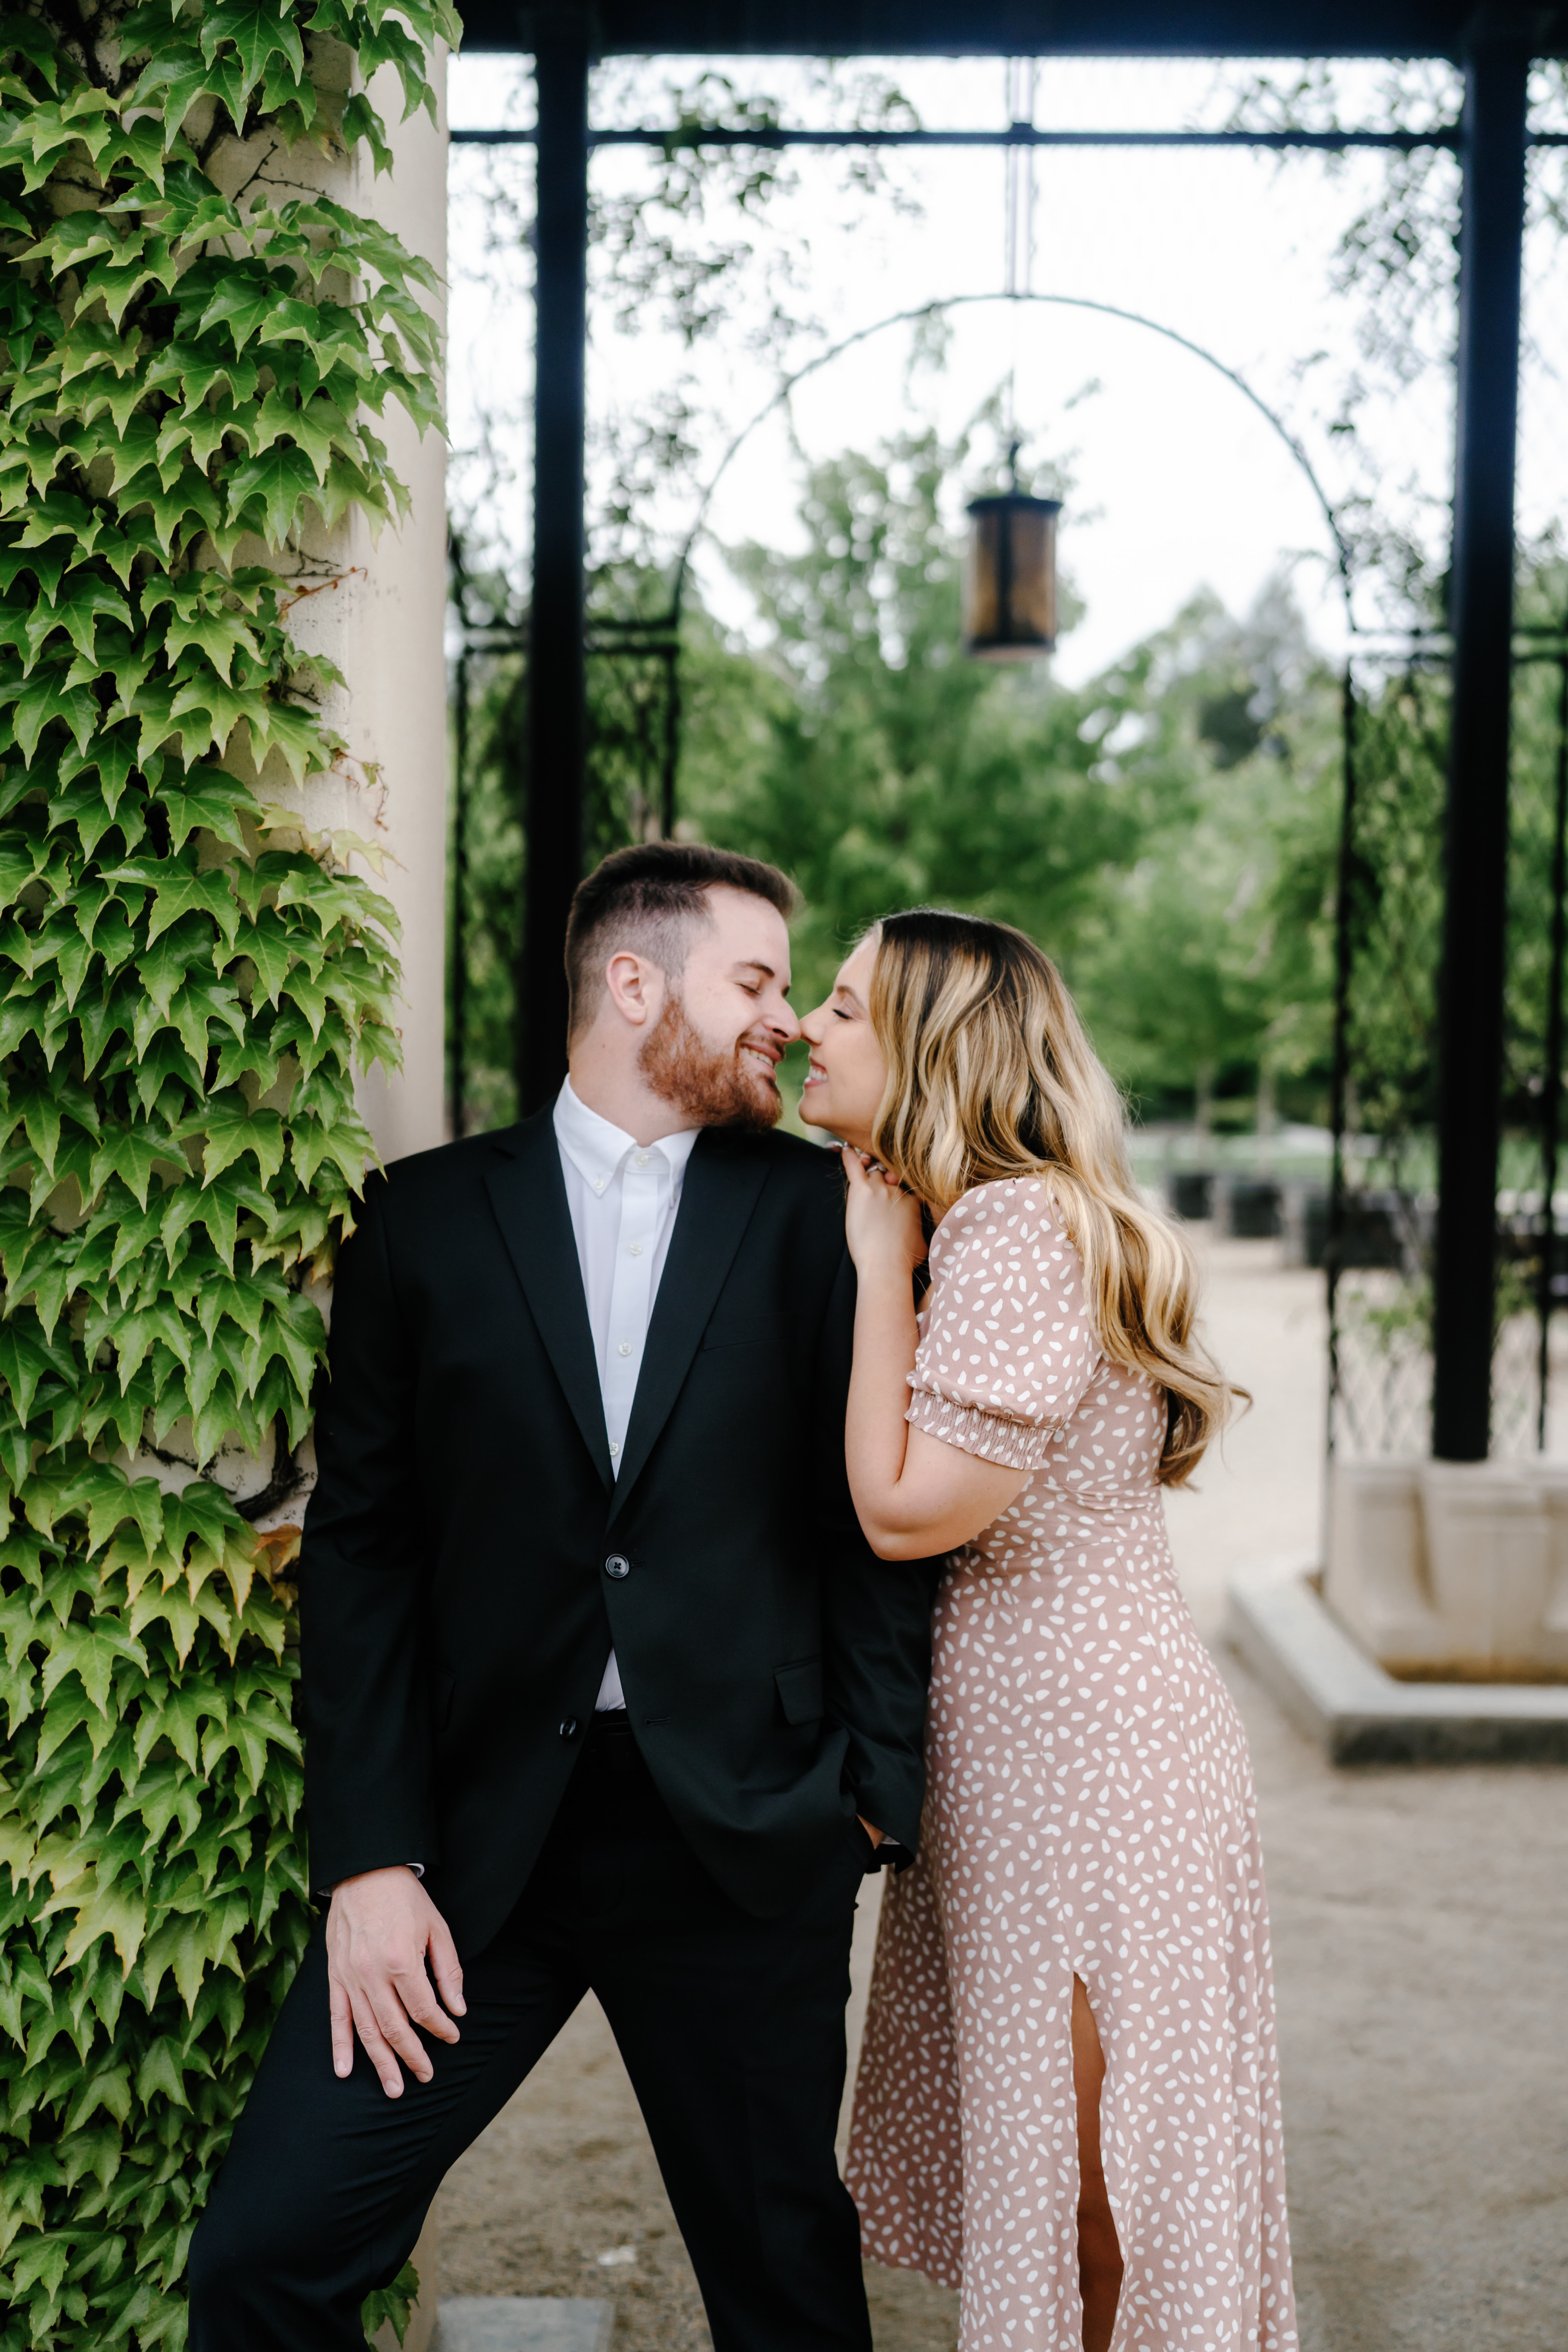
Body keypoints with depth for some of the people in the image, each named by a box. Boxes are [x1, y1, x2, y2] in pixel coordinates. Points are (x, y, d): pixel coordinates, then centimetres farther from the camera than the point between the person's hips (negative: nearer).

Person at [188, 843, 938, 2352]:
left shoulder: (817, 1214, 4)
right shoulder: (427, 1217, 4)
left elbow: (875, 1516, 3)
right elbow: (361, 1547, 1)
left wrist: (878, 1786, -5)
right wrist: (371, 1858, -6)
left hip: (743, 1835, 0)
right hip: (480, 1826, 0)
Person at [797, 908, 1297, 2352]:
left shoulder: (1020, 1225, -19)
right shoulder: (977, 1224, 12)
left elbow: (908, 1509, -23)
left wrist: (879, 1261, -16)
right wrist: (885, 1254, 7)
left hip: (1082, 1749, -10)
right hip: (1010, 1743, 10)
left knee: (1087, 2151, 4)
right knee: (1018, 2131, 18)